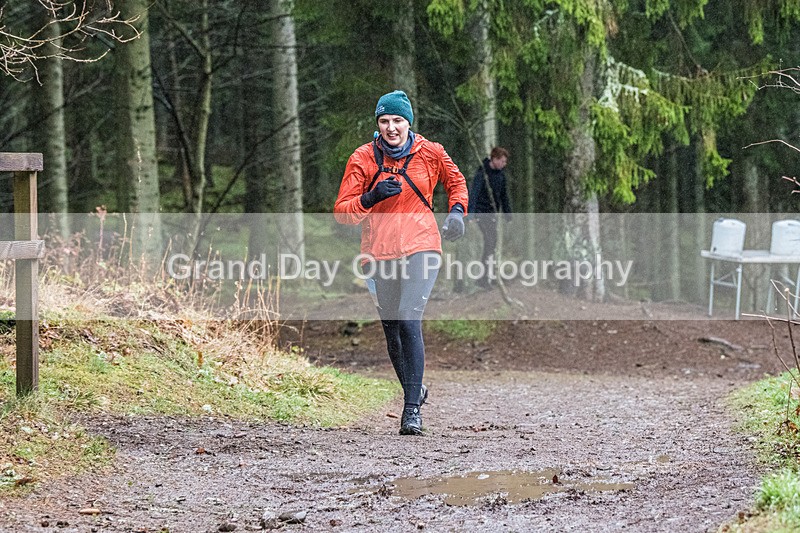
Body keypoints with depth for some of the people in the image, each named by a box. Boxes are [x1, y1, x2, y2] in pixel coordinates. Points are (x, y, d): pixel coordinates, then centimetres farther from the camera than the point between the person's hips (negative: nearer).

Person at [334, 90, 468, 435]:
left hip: (421, 248, -2)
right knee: (392, 332, 8)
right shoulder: (363, 159, 0)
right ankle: (414, 389, 35)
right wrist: (370, 198, -18)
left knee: (409, 320, -20)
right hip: (379, 252, 2)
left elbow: (455, 182, 21)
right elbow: (341, 212, -1)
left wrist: (457, 211, 2)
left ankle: (412, 409, -21)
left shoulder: (430, 153, 2)